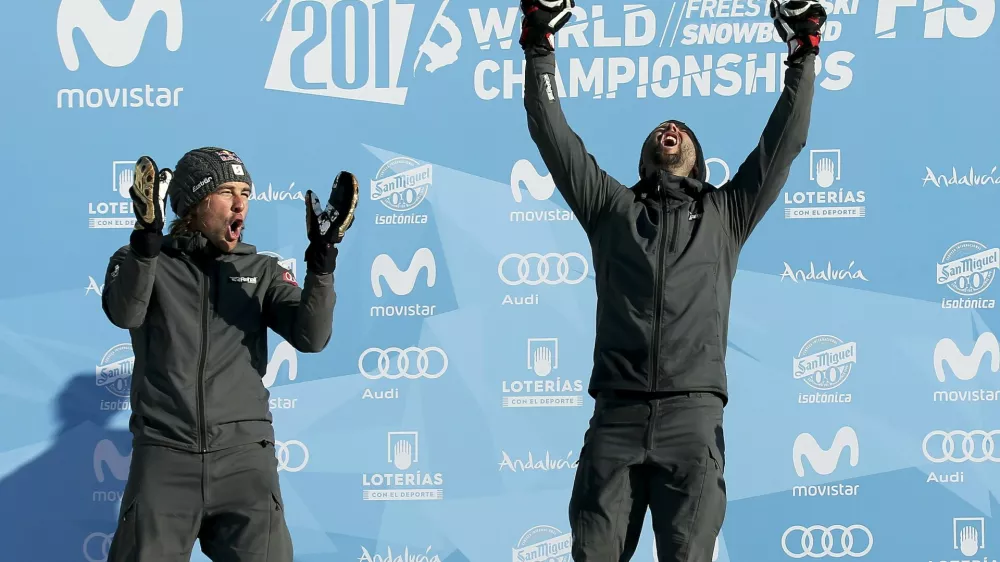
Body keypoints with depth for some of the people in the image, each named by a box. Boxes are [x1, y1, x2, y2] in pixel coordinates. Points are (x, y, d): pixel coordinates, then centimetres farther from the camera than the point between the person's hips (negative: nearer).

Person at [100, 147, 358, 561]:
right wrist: (147, 235, -30)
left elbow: (311, 337, -3)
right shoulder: (144, 261, 5)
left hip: (244, 453, 1)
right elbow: (124, 313, -16)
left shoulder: (261, 271, 11)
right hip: (165, 453, -1)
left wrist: (322, 258, -15)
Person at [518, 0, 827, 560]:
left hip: (693, 415, 0)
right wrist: (540, 46, 15)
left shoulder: (725, 214, 23)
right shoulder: (612, 208, 23)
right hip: (616, 414, 0)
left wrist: (804, 55, 18)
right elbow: (553, 134, 19)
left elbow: (784, 142, 20)